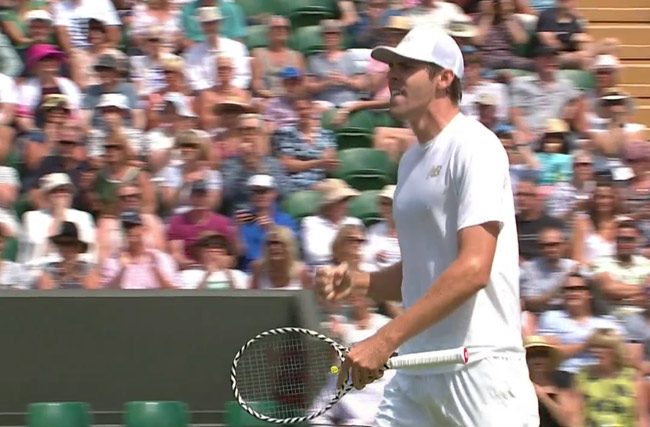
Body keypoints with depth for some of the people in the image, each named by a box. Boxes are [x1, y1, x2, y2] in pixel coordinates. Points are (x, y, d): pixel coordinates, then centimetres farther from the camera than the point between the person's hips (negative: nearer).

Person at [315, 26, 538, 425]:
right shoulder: (412, 160, 18)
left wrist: (386, 339, -22)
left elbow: (473, 269, -20)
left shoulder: (474, 147, -10)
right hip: (415, 369, 8)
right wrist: (355, 281, 6)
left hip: (479, 365, -8)